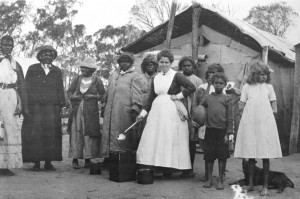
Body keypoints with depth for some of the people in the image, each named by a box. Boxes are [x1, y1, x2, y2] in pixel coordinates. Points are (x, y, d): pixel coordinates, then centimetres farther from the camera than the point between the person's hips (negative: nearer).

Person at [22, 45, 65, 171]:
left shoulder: (57, 71, 14)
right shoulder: (32, 69, 9)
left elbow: (60, 90, 15)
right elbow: (26, 88, 6)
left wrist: (61, 105, 7)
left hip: (52, 108, 2)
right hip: (34, 107, -1)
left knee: (51, 134, -2)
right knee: (34, 134, -6)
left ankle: (48, 161, 5)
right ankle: (36, 162, 0)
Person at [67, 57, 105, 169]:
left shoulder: (97, 81, 2)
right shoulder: (77, 79, 9)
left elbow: (103, 95, 6)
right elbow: (69, 91, 16)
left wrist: (93, 96, -8)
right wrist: (73, 97, -3)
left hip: (91, 111, -2)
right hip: (77, 110, 2)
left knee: (89, 134, -2)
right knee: (75, 133, -3)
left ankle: (88, 159, 6)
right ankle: (75, 159, 1)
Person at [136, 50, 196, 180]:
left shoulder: (176, 76, -3)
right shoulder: (156, 78, 13)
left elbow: (192, 88, -13)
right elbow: (151, 98, 16)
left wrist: (178, 96, -10)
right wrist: (143, 113, 11)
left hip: (172, 111, -5)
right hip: (157, 111, 5)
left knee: (170, 139, -3)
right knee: (152, 139, 0)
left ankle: (169, 167, 3)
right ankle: (149, 166, 3)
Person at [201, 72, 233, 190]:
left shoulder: (226, 99, 0)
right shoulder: (208, 98, 8)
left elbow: (230, 117, -2)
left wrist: (228, 133, -7)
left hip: (222, 131, -2)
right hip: (210, 130, 2)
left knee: (222, 156, 4)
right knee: (209, 156, 8)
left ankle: (220, 180, 16)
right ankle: (209, 179, 21)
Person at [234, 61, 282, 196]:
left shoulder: (268, 87, 7)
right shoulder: (247, 87, 5)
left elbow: (274, 108, 10)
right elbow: (241, 107, 7)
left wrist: (265, 116, 2)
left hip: (266, 124, 0)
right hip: (250, 124, 0)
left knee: (265, 156, 0)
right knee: (251, 156, 6)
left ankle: (265, 186, 9)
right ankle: (251, 183, 17)